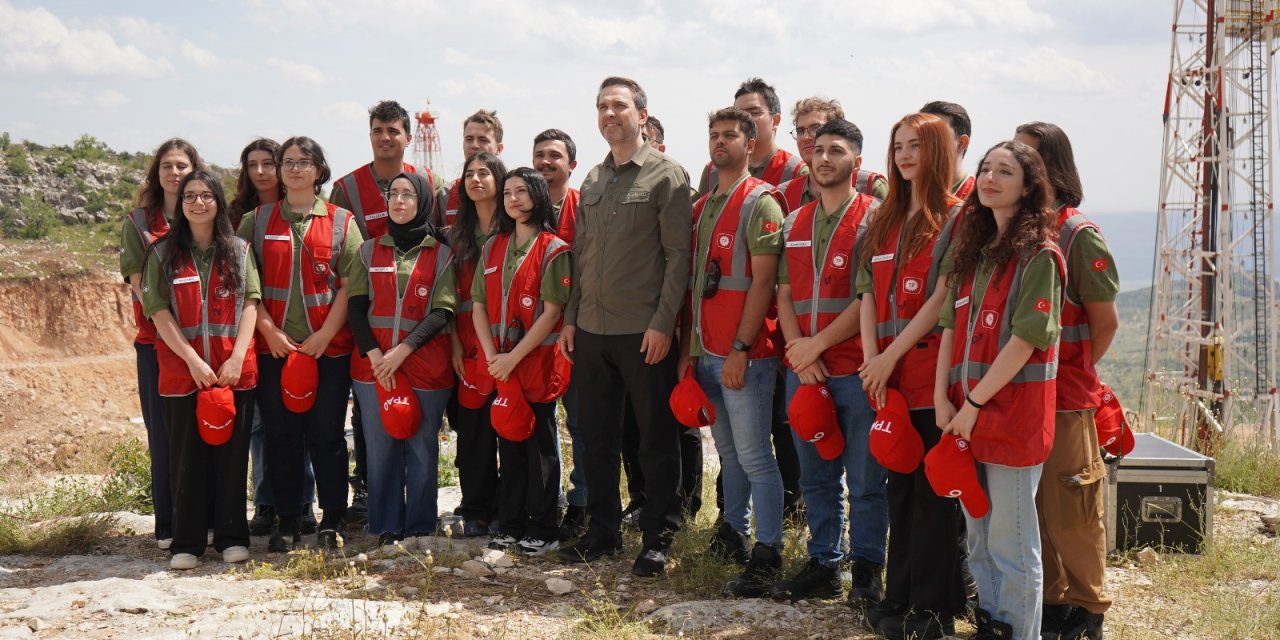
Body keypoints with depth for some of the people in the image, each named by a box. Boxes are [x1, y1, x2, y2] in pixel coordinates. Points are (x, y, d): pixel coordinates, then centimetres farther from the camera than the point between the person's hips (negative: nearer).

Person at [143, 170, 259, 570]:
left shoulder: (239, 251, 8)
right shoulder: (163, 253, 4)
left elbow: (250, 303, 1)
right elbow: (158, 311, -4)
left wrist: (237, 357, -12)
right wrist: (193, 360, -14)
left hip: (235, 370, 1)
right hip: (183, 371, -1)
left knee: (232, 454, 5)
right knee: (187, 457, 3)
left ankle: (232, 536, 15)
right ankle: (187, 542, 10)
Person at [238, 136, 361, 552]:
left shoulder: (341, 222, 5)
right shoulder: (258, 220, 9)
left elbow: (350, 284, -1)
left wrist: (325, 334, -11)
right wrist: (269, 330, -8)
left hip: (329, 346, -2)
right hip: (274, 346, 2)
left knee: (326, 434, 2)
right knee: (280, 434, 5)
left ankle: (333, 519, 13)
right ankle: (288, 521, 15)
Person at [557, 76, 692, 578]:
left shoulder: (667, 175, -4)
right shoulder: (592, 181, 15)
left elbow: (678, 254, -9)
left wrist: (663, 322, -16)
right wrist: (570, 318, 12)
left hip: (645, 331, -6)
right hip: (592, 330, 6)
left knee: (657, 437, 2)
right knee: (597, 437, 12)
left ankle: (657, 537, 12)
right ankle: (603, 530, 25)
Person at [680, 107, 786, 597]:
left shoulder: (761, 202, -7)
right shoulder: (701, 207, 16)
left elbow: (762, 281, -14)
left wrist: (741, 349, -18)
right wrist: (687, 348, 13)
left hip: (744, 354, -7)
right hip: (705, 351, 7)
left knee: (754, 456, -5)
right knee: (728, 451, 16)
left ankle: (767, 555, 2)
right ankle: (735, 533, 28)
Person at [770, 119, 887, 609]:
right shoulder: (794, 223, 14)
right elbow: (784, 293, 10)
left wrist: (818, 344, -13)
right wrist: (800, 354, -4)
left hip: (856, 370, -5)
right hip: (803, 370, 6)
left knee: (864, 480, 3)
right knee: (816, 477, 13)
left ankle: (867, 571, 15)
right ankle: (823, 564, 24)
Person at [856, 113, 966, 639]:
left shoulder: (956, 219, -5)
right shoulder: (884, 220, 15)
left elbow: (942, 296, -12)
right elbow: (868, 292, 10)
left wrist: (893, 353, -14)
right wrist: (872, 358, -3)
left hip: (934, 371, -6)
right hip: (888, 376, 6)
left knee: (933, 489, 0)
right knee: (899, 486, 13)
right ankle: (899, 596, 23)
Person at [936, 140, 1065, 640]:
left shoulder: (1039, 255, -8)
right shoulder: (973, 248, 13)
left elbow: (1026, 339, -16)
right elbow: (951, 326, 10)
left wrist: (975, 404, -15)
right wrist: (942, 397, 0)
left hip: (1013, 413, -7)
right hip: (964, 413, 7)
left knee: (1011, 546, 0)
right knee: (979, 539, 16)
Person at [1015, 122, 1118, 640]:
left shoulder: (1079, 234, -9)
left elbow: (1105, 322, -5)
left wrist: (1070, 373, 3)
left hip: (1064, 398, -5)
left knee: (1069, 510, 3)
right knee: (1029, 508, 14)